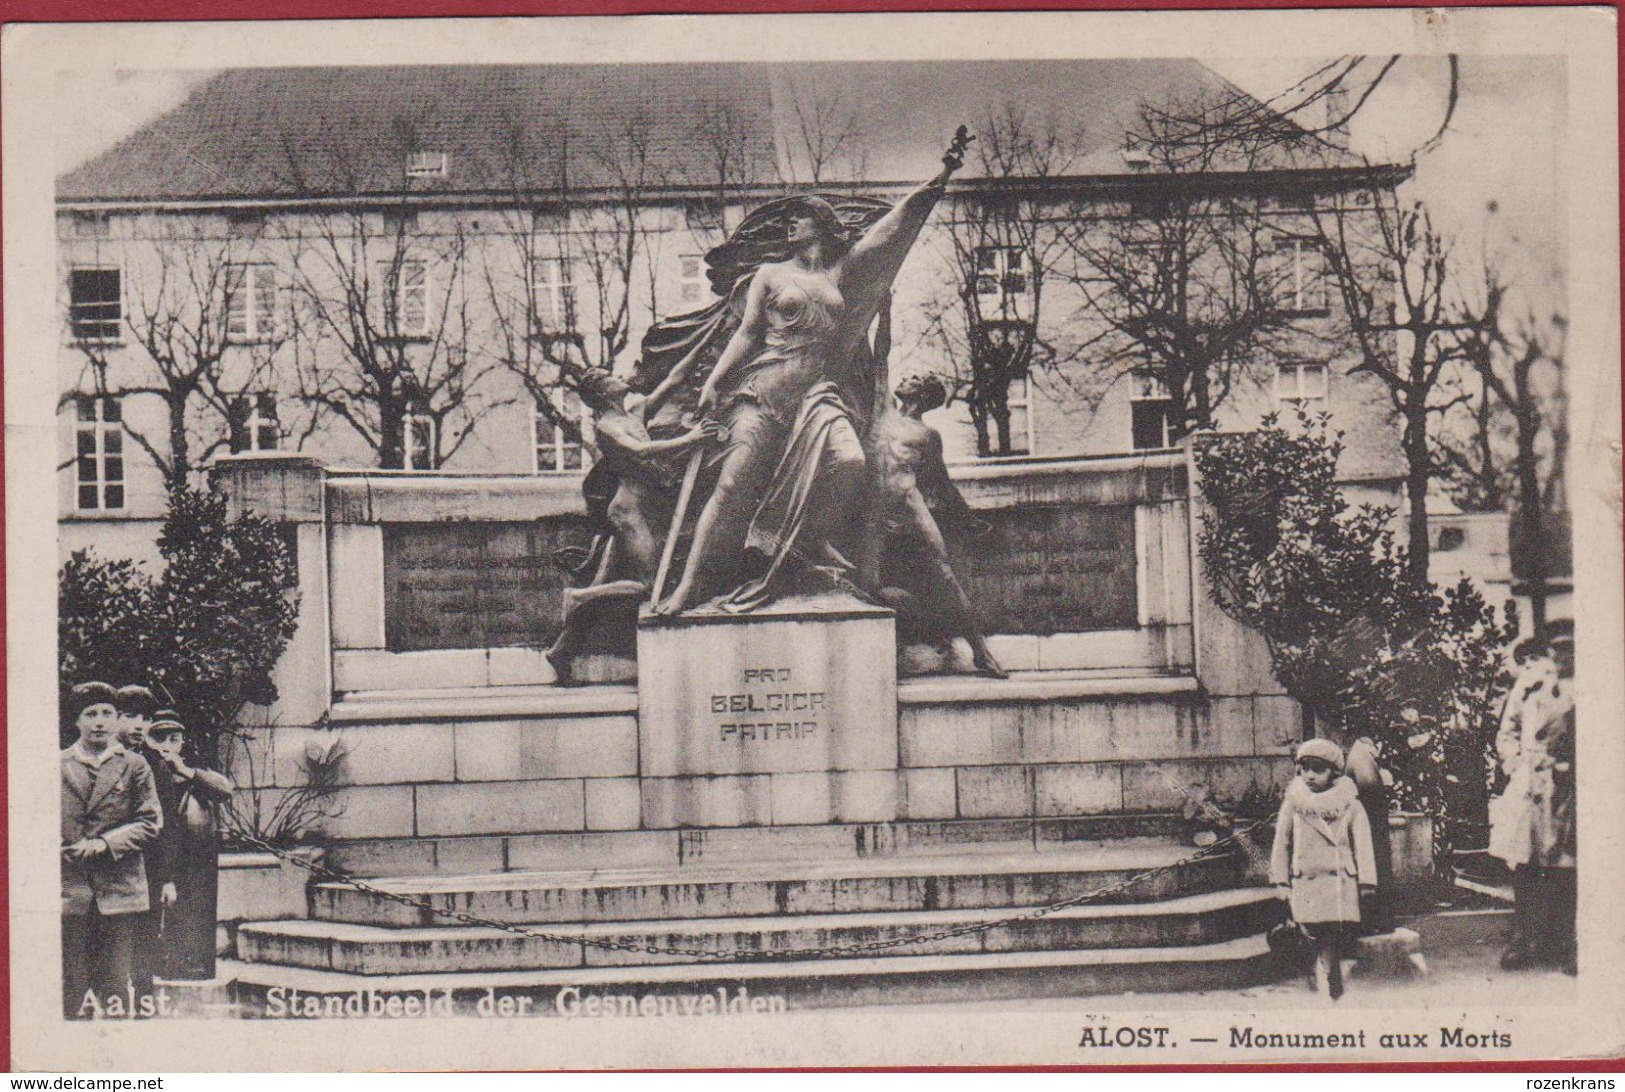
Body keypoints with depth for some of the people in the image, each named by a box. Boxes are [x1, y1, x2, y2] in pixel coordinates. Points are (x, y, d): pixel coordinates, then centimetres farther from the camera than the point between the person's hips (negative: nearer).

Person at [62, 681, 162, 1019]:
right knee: (71, 982, 2)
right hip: (69, 887, 1)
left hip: (118, 890, -1)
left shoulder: (134, 766, 8)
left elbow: (150, 822, 3)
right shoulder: (57, 766, 10)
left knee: (117, 985, 0)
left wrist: (105, 843, -10)